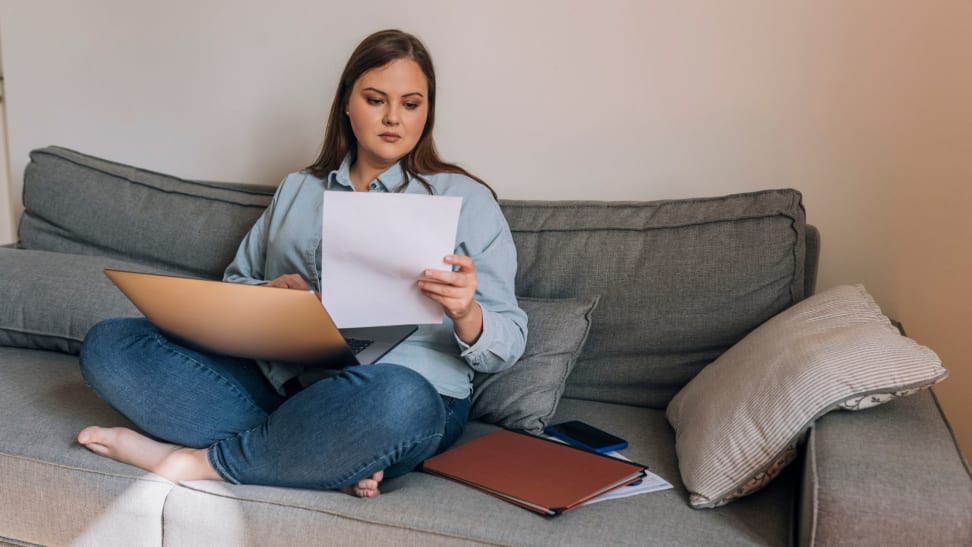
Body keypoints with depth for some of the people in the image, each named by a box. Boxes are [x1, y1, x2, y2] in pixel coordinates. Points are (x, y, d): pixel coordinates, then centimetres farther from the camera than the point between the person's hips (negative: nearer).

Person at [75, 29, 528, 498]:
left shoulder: (466, 199, 7)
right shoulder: (296, 190, 19)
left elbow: (508, 344, 2)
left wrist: (466, 314, -21)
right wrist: (267, 294, -5)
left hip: (408, 398, -4)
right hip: (278, 383, 5)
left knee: (396, 399, -40)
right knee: (109, 344, -11)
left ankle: (203, 462, -16)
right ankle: (335, 461, -20)